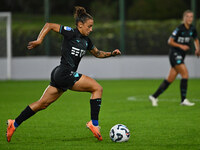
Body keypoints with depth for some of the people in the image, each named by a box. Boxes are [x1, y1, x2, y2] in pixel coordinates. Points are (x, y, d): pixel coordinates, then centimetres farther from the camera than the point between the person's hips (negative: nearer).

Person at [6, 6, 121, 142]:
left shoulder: (86, 41, 16)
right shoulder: (71, 33, -8)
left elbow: (98, 53, 30)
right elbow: (49, 25, -3)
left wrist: (112, 54, 14)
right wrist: (39, 40, -10)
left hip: (59, 76, 9)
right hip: (65, 74, -9)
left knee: (43, 104, 11)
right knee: (97, 88, -8)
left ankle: (14, 124, 14)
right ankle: (94, 123, -9)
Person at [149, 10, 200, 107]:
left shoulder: (192, 29, 7)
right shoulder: (180, 28, -14)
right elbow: (170, 41, -12)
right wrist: (181, 46, -21)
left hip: (181, 56, 7)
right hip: (175, 54, -7)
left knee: (170, 79, 6)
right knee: (185, 74, -17)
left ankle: (154, 96, 14)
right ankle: (183, 100, -13)